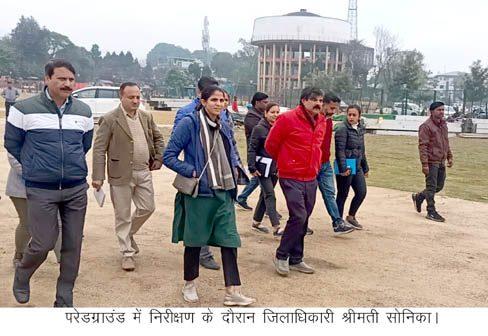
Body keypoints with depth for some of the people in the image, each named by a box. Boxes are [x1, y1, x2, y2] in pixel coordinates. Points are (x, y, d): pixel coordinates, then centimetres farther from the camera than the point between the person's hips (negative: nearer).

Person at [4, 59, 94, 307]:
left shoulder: (84, 112, 5)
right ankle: (22, 277, 30)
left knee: (73, 245, 6)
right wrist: (34, 166, 12)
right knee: (43, 244, -4)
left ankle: (64, 300, 21)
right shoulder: (24, 109, -6)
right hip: (40, 191, -3)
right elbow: (12, 144, 6)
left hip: (77, 189, 4)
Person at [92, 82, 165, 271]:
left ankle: (128, 234, 37)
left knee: (147, 208, 11)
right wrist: (97, 176, -15)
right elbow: (99, 149, -10)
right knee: (123, 216, 4)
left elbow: (158, 138, 23)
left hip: (144, 172, 5)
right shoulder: (110, 119, -9)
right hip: (121, 174, -5)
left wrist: (159, 158, 9)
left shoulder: (146, 117, 8)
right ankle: (127, 254, 17)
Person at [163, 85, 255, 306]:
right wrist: (192, 172, -15)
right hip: (198, 194, -5)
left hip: (223, 194, 5)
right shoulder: (189, 124, -8)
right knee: (195, 241, 9)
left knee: (230, 240, 1)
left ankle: (232, 291, 7)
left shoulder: (224, 128, 10)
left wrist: (232, 173, 8)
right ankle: (189, 285, 29)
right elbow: (169, 157, -8)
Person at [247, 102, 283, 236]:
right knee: (270, 196, -8)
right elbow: (252, 149, -9)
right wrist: (252, 167, -13)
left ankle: (256, 222, 27)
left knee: (265, 195, 14)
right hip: (263, 167, -6)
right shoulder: (259, 128, -8)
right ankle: (276, 228, -9)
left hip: (275, 168, 6)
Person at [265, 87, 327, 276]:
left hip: (311, 179, 7)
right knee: (298, 216, -14)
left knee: (303, 220, 10)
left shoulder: (321, 122, 8)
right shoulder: (287, 119, -12)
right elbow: (271, 145, -3)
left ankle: (296, 260, 22)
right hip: (291, 178, -7)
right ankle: (281, 256, 5)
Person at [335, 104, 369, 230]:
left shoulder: (360, 129, 12)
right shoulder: (342, 129, -12)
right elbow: (340, 150, -18)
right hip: (345, 167, -7)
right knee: (342, 195, 2)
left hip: (357, 166, 7)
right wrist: (343, 168, -23)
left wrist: (365, 167, 23)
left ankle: (351, 216, 26)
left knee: (361, 192, 7)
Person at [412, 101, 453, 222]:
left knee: (439, 186, 14)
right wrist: (424, 164, -21)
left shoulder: (443, 124, 13)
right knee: (432, 187, -1)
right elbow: (422, 146, -17)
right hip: (431, 162, -8)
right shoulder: (426, 126, -13)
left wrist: (449, 156, 17)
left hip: (441, 162, 8)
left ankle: (418, 197, 32)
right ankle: (431, 212, 9)